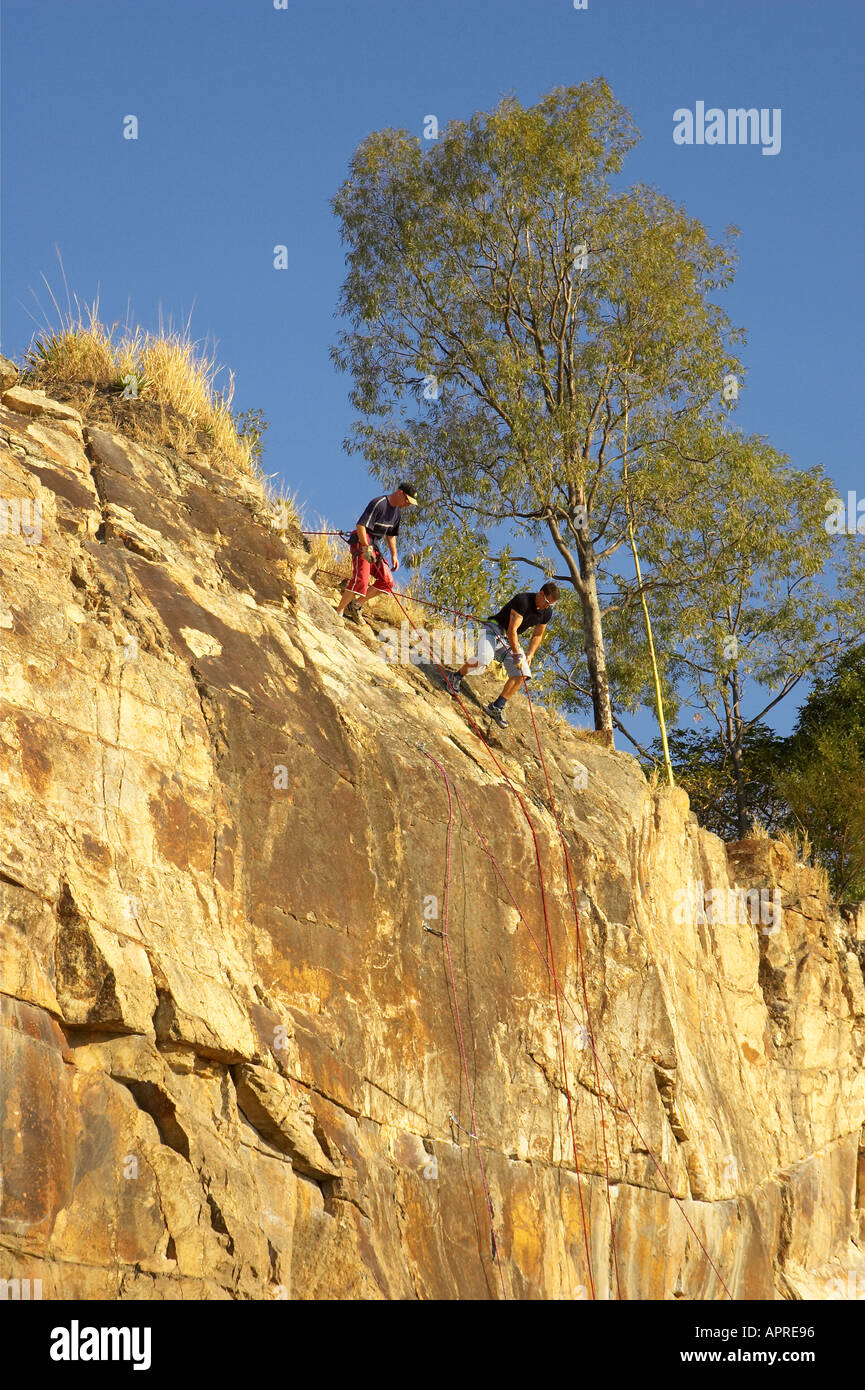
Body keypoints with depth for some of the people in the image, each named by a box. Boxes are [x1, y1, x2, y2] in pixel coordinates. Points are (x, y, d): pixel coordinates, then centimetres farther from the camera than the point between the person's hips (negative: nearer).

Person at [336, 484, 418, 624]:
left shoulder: (397, 510, 13)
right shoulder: (379, 503, -16)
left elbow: (391, 534, 25)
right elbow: (360, 525, -22)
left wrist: (394, 555, 20)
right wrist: (366, 548, -27)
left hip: (373, 546, 9)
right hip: (361, 542, -9)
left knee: (387, 582, 3)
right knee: (361, 580, -22)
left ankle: (356, 605, 8)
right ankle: (339, 612, -17)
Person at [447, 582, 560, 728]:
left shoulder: (547, 612, -1)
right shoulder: (522, 600, -25)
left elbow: (537, 636, 14)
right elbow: (512, 630, -25)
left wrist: (529, 655, 1)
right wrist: (517, 655, -24)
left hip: (510, 639, 7)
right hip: (493, 629, -7)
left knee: (521, 674, -8)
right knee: (482, 660, -32)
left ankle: (497, 708, 1)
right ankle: (456, 677, -3)